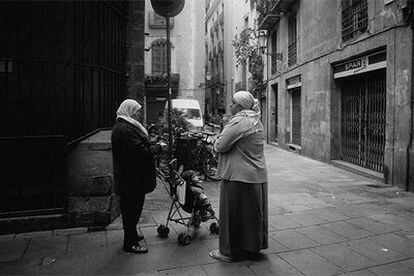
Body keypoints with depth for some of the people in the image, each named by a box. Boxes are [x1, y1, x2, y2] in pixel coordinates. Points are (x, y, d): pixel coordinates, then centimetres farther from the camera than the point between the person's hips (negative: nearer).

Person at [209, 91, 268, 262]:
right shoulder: (256, 121, 14)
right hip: (257, 175, 10)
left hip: (239, 176, -9)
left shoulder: (239, 122, -18)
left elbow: (220, 146, -20)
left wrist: (216, 142, 1)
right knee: (253, 212, 18)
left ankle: (231, 251, 17)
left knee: (234, 213, 3)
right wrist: (221, 142, 8)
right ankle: (254, 246, 33)